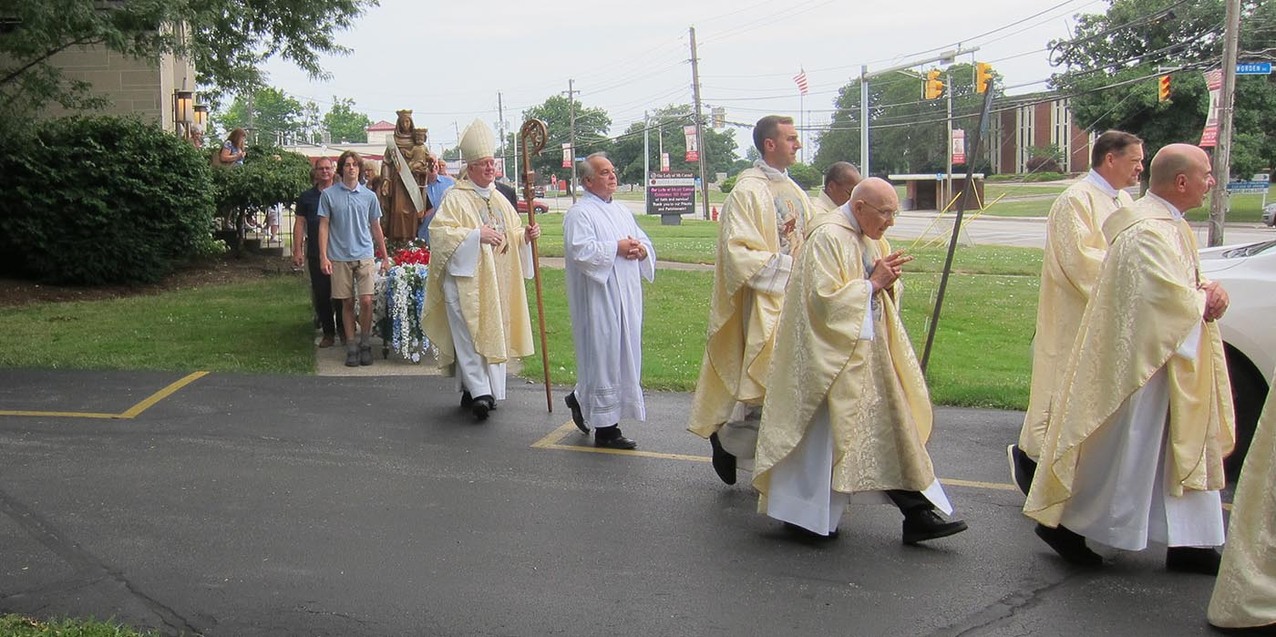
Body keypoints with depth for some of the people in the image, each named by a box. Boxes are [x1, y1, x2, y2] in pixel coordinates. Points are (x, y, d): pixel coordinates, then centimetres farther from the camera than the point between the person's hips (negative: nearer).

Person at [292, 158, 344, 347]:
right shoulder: (307, 197, 9)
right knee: (321, 294, 4)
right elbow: (300, 223, 8)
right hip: (316, 253, 1)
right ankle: (328, 332, 13)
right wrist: (297, 250, 0)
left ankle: (343, 330, 15)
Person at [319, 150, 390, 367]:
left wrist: (385, 257, 15)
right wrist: (323, 256, -4)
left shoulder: (369, 196, 8)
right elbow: (324, 226, 3)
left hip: (365, 255, 1)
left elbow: (375, 227, 14)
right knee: (347, 303, 5)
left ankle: (365, 344, 8)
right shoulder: (329, 194, 3)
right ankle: (351, 347, 14)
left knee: (366, 301, -9)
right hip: (339, 257, -1)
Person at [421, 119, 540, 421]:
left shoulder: (500, 200, 17)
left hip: (497, 282, 7)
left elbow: (513, 235, 23)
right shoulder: (456, 198, -5)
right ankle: (479, 392, -15)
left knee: (494, 333, 8)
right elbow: (439, 231, -16)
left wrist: (526, 235, 1)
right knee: (470, 335, -12)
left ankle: (473, 391, 17)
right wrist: (476, 234, -23)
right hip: (466, 279, -7)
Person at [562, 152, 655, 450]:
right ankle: (605, 428, 4)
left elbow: (645, 243, 19)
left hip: (626, 297, 8)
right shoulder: (579, 213, -7)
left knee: (623, 354, 12)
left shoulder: (622, 211, 18)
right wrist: (616, 248, -16)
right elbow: (580, 250, -21)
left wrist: (640, 250, -4)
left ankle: (581, 400, 32)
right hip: (598, 300, -8)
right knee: (603, 354, -4)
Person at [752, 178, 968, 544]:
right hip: (833, 356, -9)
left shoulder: (872, 240, 12)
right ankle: (802, 513, 13)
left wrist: (888, 280, -3)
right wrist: (872, 283, -16)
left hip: (871, 354, 9)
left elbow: (886, 295, 19)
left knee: (892, 430, 9)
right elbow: (824, 299, -22)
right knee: (822, 434, -1)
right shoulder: (827, 237, -15)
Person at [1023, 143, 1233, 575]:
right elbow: (1177, 301, -28)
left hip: (1169, 362, 11)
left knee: (1184, 450, 14)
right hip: (1140, 362, -11)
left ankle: (1190, 543, 22)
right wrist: (1205, 299, -7)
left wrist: (1207, 296, -5)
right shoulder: (1147, 232, -22)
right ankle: (1063, 524, 14)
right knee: (1119, 454, 0)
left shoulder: (1172, 226, 12)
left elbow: (1186, 287, 17)